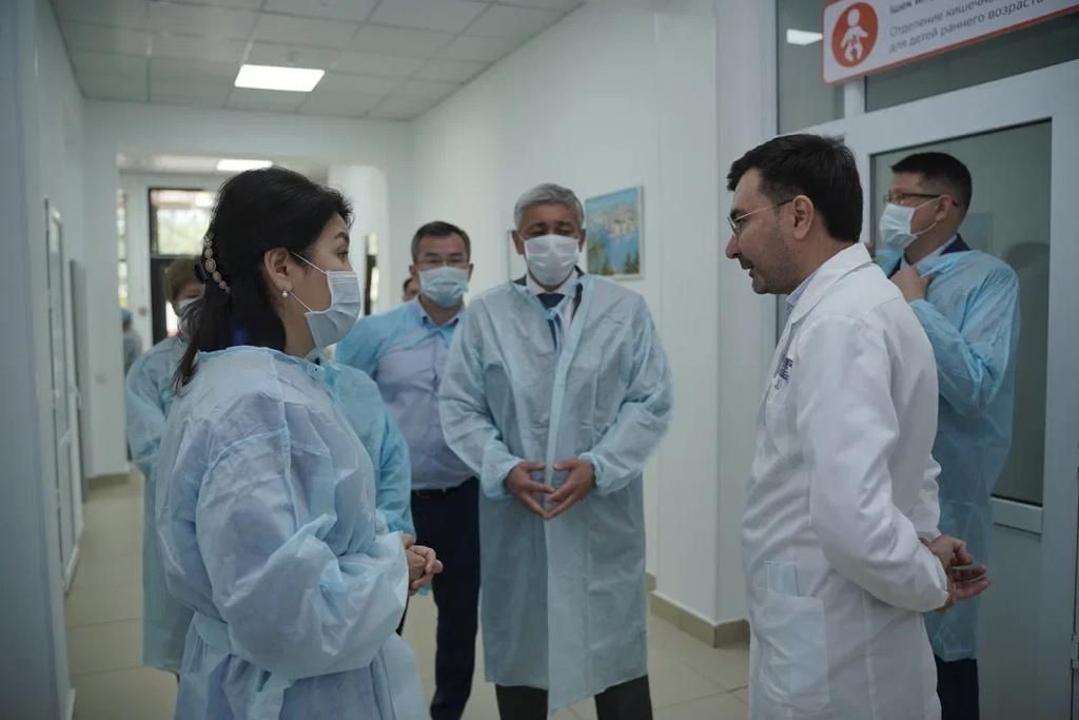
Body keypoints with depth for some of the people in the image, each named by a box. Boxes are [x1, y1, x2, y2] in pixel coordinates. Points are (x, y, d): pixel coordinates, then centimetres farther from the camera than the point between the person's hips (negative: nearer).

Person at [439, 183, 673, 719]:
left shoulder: (626, 309, 3)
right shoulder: (484, 315, 3)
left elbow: (651, 402, -1)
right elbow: (459, 407, 1)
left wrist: (599, 466, -13)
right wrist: (504, 468, -13)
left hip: (603, 513, 0)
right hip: (514, 515, 1)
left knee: (614, 653, 8)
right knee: (518, 651, 14)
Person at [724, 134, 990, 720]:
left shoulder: (839, 320, -24)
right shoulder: (851, 306, 8)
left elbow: (853, 517, -30)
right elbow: (904, 464, 18)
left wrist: (928, 583, -13)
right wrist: (923, 540, 4)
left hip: (830, 657, -9)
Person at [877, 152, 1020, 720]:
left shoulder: (988, 280, -9)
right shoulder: (881, 274, 10)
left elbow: (978, 389, -23)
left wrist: (916, 305, -17)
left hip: (939, 501, -6)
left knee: (939, 655, 9)